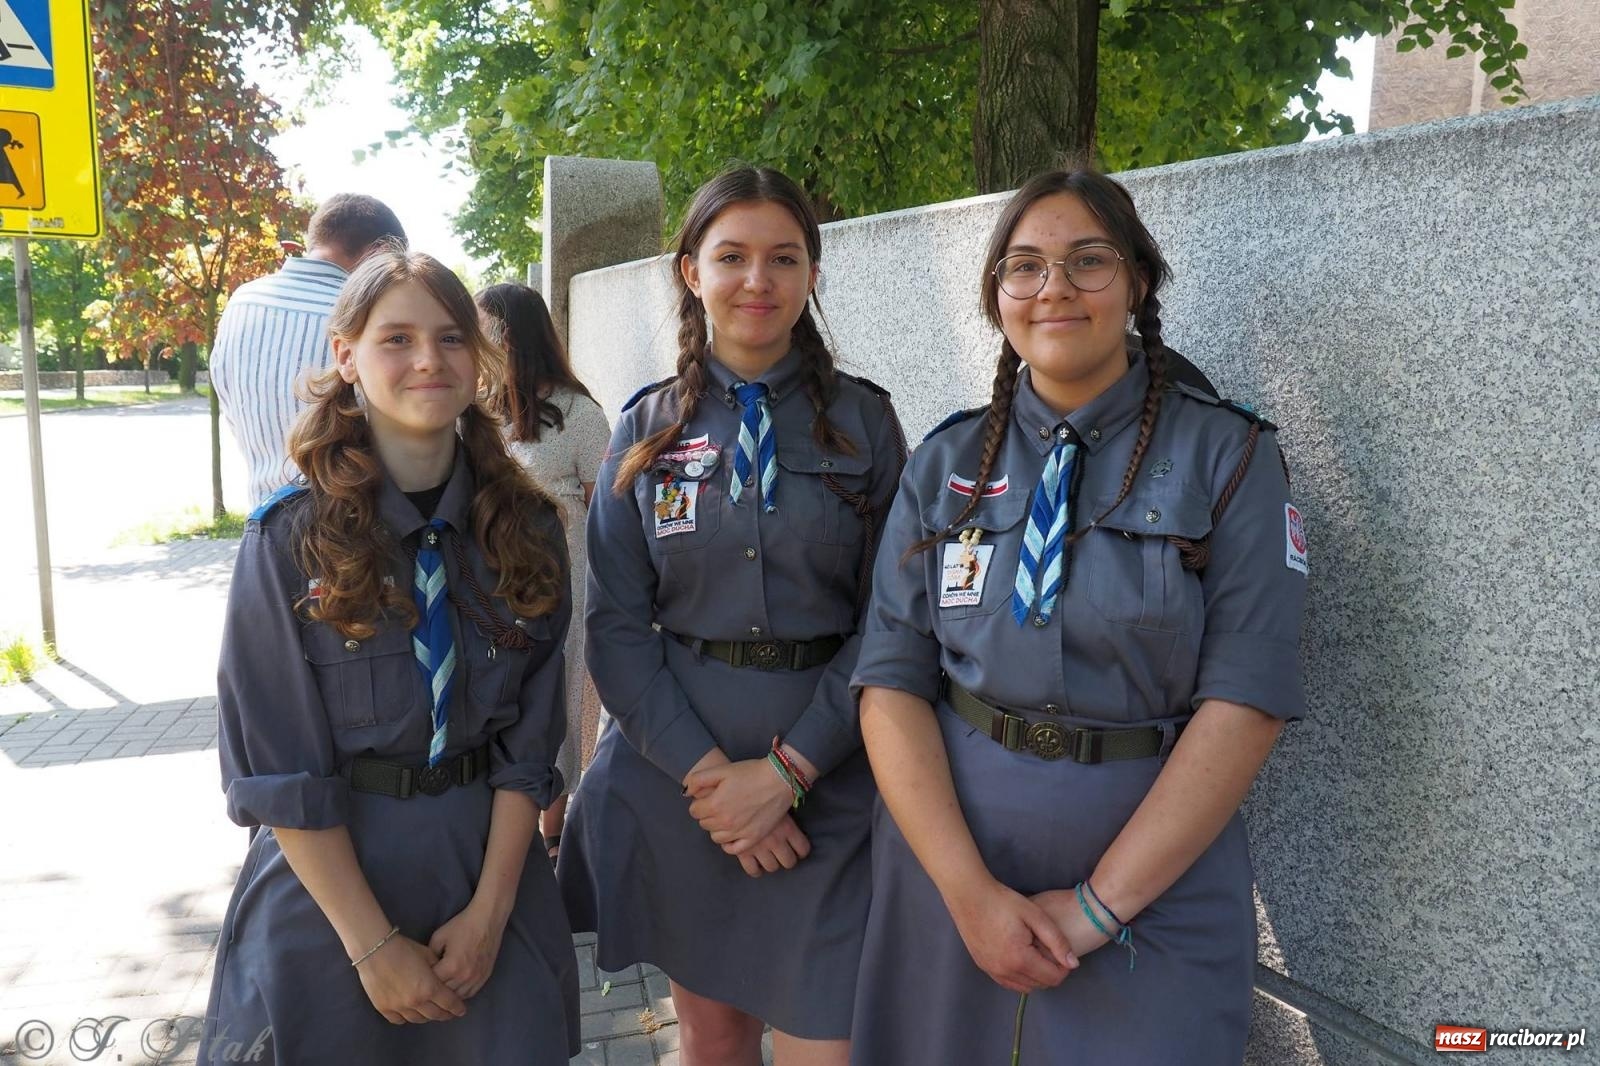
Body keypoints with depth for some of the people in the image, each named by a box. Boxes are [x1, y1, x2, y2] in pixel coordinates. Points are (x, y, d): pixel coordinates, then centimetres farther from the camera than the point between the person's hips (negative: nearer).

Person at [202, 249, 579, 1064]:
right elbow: (280, 773, -11)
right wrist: (374, 946, -13)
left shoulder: (525, 529, -4)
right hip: (332, 871, -2)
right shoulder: (289, 539, -12)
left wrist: (490, 911, -9)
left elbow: (528, 742, -3)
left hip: (492, 857, 2)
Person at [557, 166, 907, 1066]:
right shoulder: (649, 428, 3)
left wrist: (787, 769, -13)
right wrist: (704, 771, -12)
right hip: (677, 777, 2)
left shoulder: (865, 422, -1)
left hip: (825, 781, -1)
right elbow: (616, 621, -2)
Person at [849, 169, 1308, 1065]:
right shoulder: (946, 463, 1)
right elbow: (892, 682, -5)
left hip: (1155, 883, -2)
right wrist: (970, 892, -14)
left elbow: (1246, 699, -12)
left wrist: (1100, 905, -15)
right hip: (950, 867, 3)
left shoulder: (1231, 456, -6)